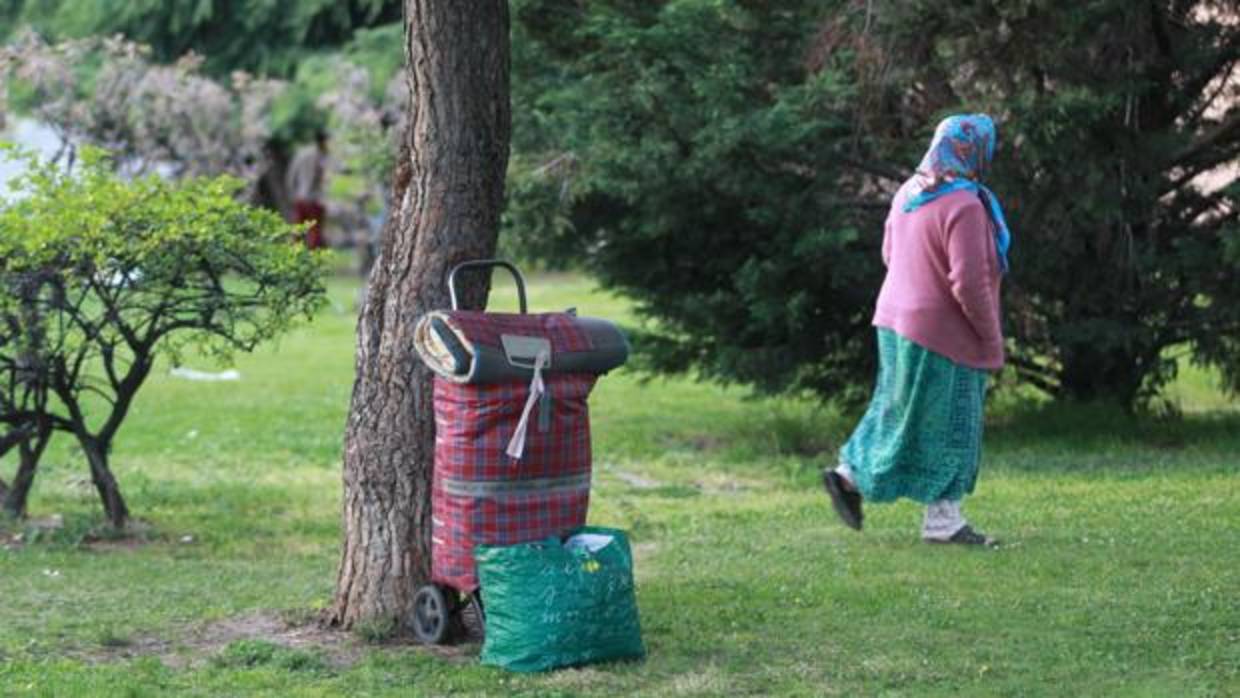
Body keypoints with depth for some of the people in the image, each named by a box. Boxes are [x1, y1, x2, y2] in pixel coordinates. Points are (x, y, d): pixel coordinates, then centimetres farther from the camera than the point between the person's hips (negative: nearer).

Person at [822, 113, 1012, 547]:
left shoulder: (910, 194, 6)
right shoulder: (963, 206, -21)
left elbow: (891, 254, 17)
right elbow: (969, 283, -24)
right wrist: (992, 341, -13)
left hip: (898, 321, 8)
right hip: (943, 333, -8)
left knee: (902, 414, 20)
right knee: (946, 427, 0)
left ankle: (850, 475, 20)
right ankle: (942, 521, 6)